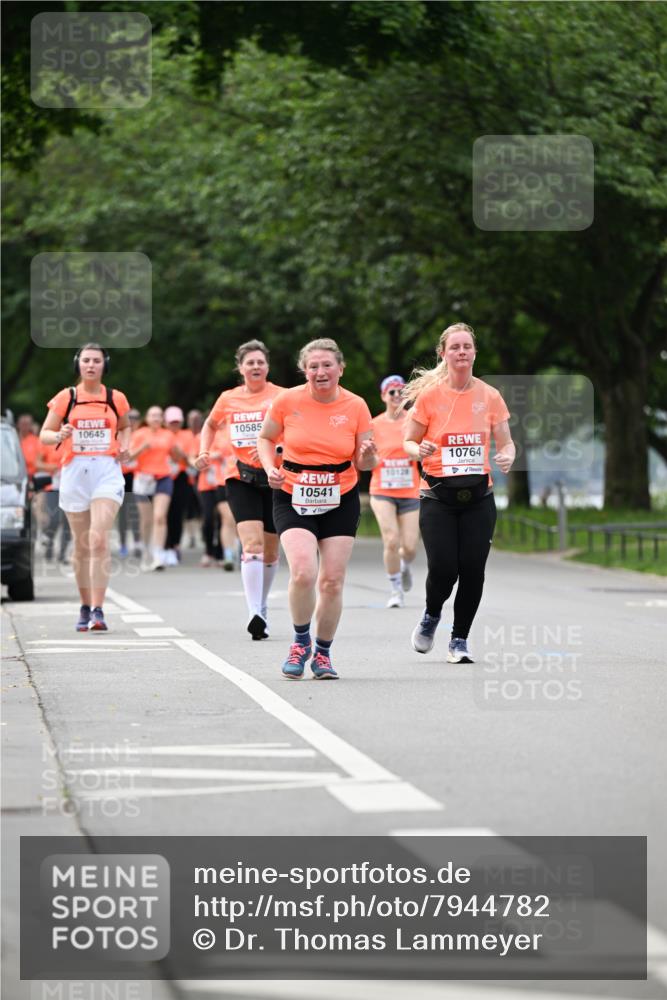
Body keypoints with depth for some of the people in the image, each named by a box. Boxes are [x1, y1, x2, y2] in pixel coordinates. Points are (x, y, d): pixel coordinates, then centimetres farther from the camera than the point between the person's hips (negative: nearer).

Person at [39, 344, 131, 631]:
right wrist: (59, 436, -16)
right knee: (82, 545, 7)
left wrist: (124, 446, 6)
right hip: (75, 471, 1)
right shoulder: (65, 398, 4)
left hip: (107, 471, -1)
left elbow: (124, 426, 25)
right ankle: (85, 607, 22)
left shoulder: (116, 399, 6)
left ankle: (97, 611, -19)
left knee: (99, 541, -16)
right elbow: (44, 434, 6)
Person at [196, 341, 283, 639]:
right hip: (240, 478, 0)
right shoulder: (228, 399, 7)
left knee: (270, 550, 9)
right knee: (252, 543, -18)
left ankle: (262, 606, 32)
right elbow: (210, 425, 26)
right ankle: (254, 614, -26)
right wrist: (204, 451, 10)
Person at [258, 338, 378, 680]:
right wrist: (270, 468, -8)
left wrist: (368, 456, -20)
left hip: (341, 501, 1)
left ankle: (322, 653, 21)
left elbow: (363, 463, 3)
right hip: (293, 499, -1)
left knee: (332, 581, 0)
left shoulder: (355, 406, -5)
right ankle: (301, 642, 5)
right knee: (303, 573, -21)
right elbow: (266, 438, 9)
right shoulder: (287, 401, -7)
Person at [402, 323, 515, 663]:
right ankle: (431, 617, 23)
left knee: (472, 568, -5)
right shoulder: (429, 395, -2)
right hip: (438, 497, -2)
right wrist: (419, 450, -18)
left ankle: (460, 640, 13)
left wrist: (507, 457, -13)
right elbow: (408, 442, 4)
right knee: (443, 568, -12)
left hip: (478, 496, 2)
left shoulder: (489, 396, 4)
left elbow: (505, 442, 9)